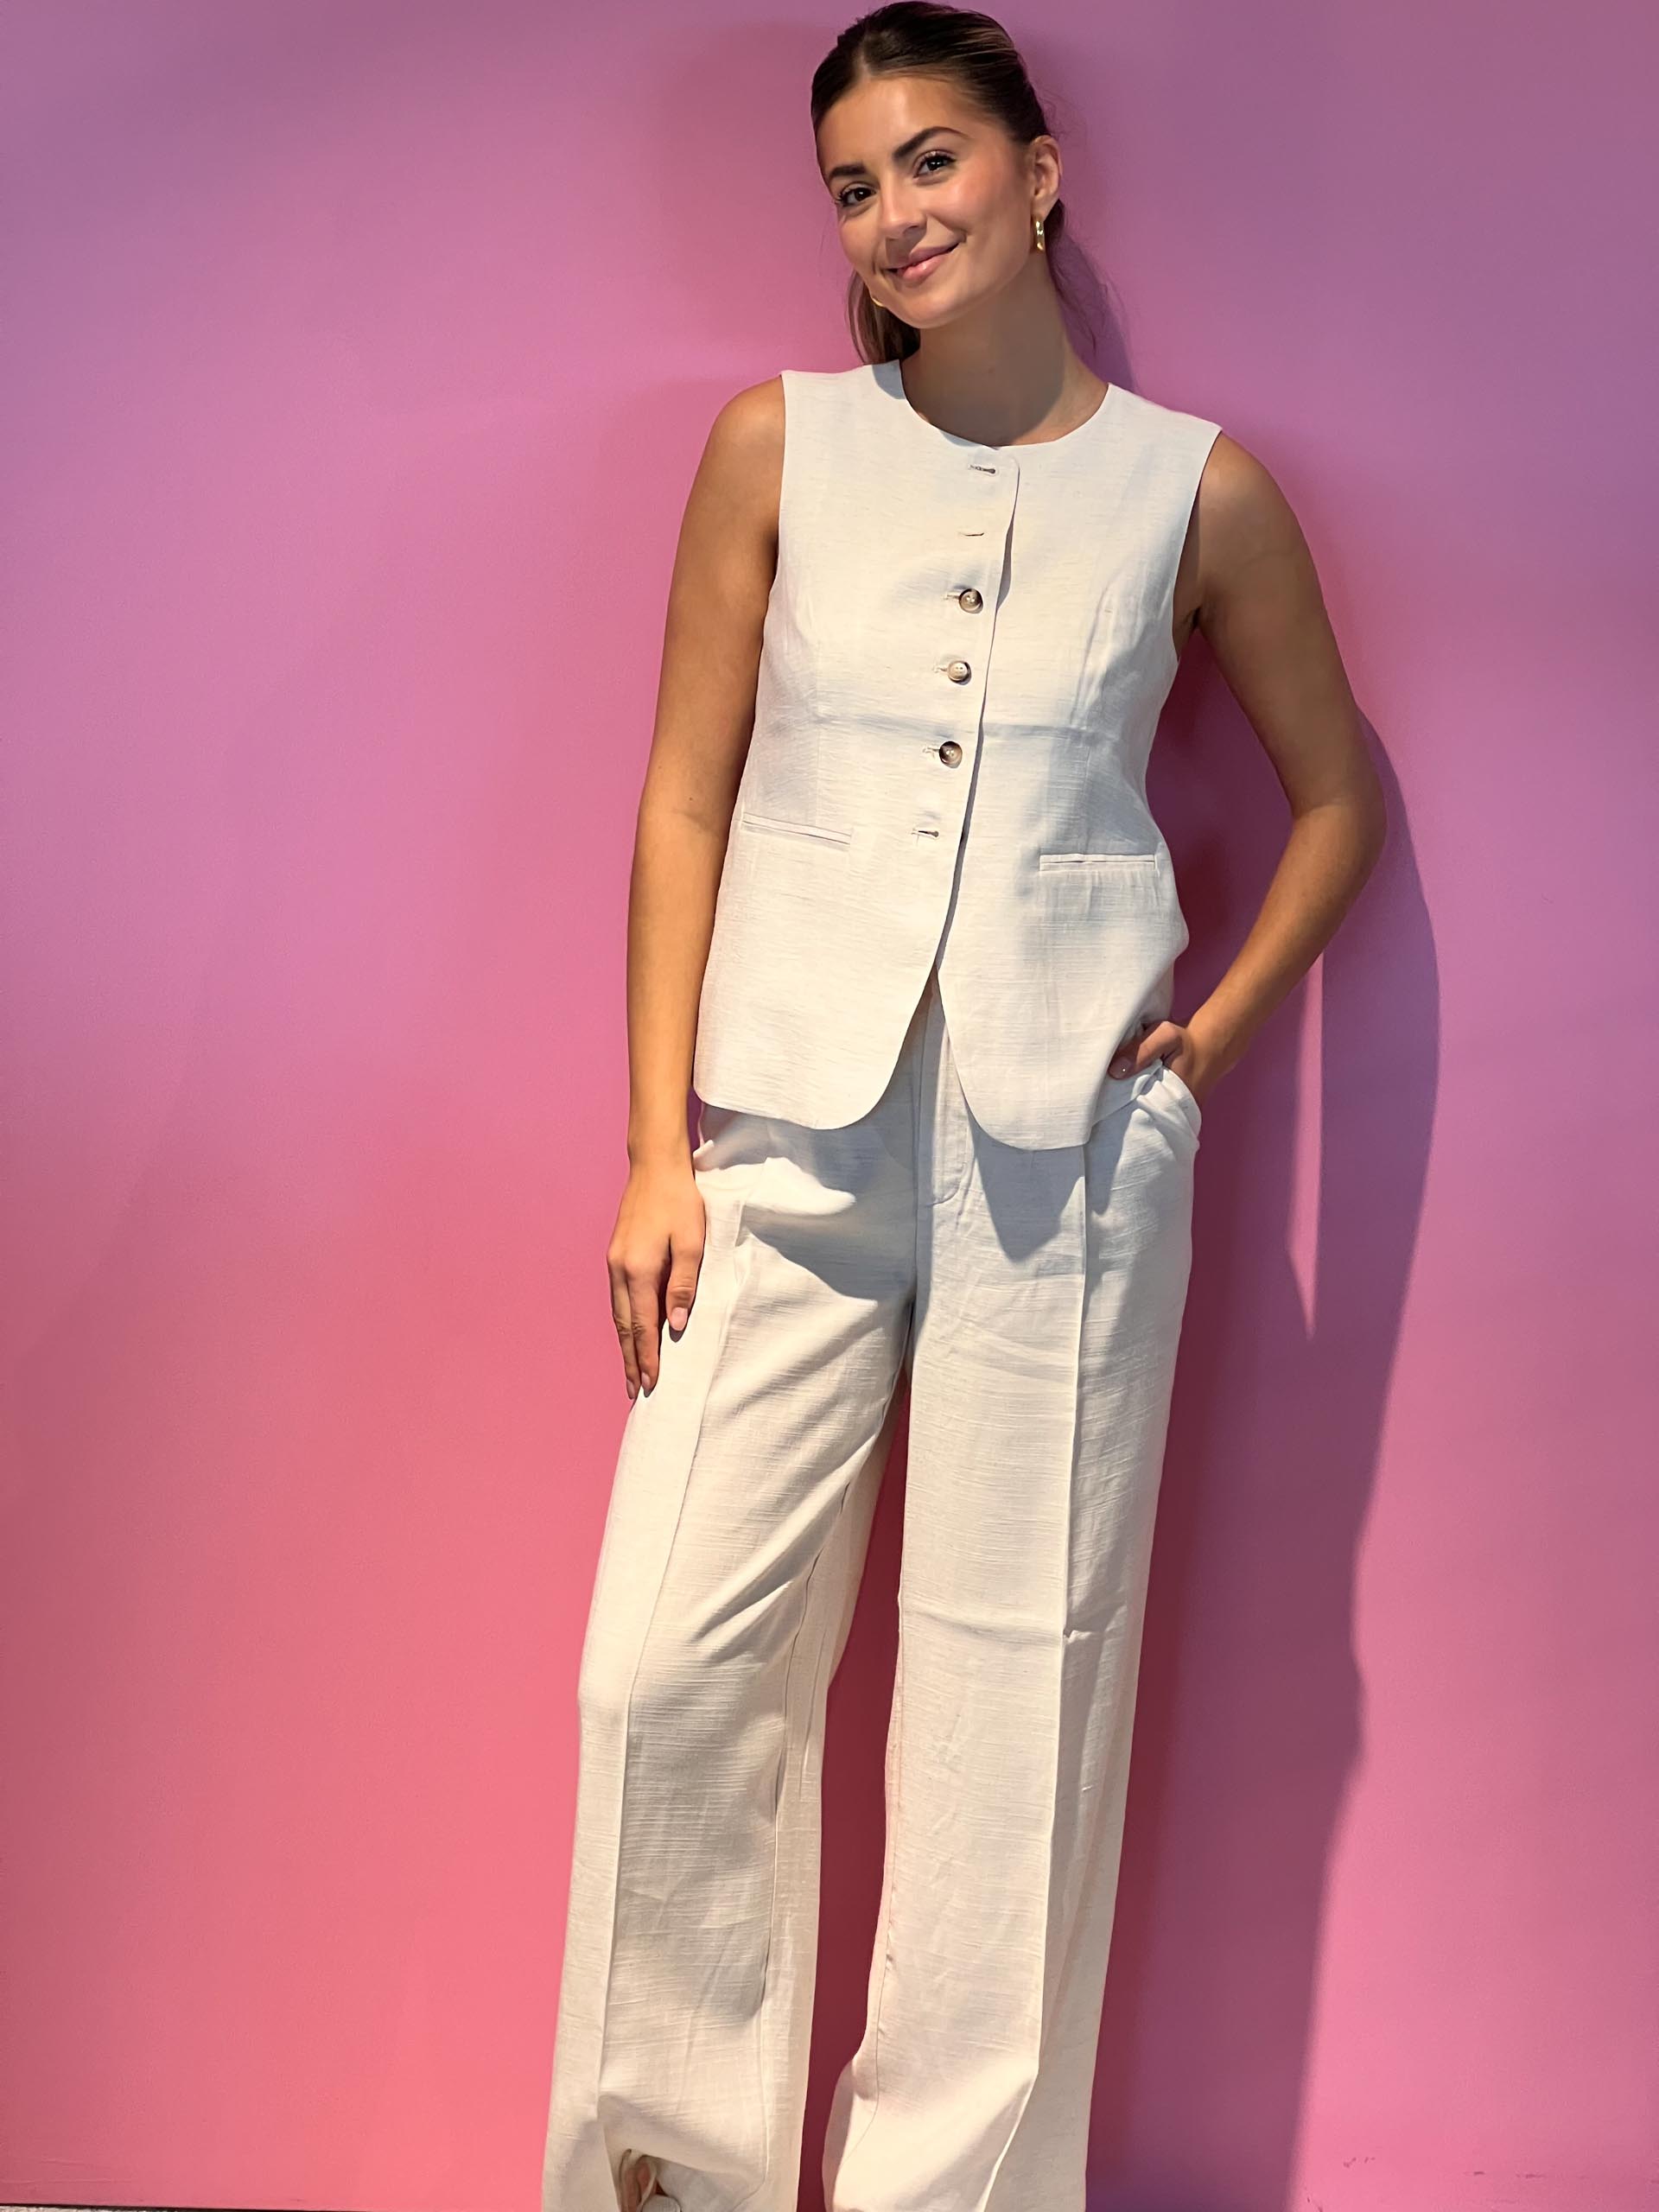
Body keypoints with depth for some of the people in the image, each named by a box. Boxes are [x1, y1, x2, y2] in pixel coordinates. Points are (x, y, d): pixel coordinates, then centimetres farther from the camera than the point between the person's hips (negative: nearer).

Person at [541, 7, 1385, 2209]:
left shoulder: (1201, 491, 5)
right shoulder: (777, 447, 7)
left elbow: (1337, 791, 17)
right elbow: (685, 802, 5)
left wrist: (1216, 1034, 4)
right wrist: (659, 1148, 0)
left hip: (1064, 1140, 0)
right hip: (792, 1122, 1)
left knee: (1018, 1676, 4)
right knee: (676, 1663, -3)